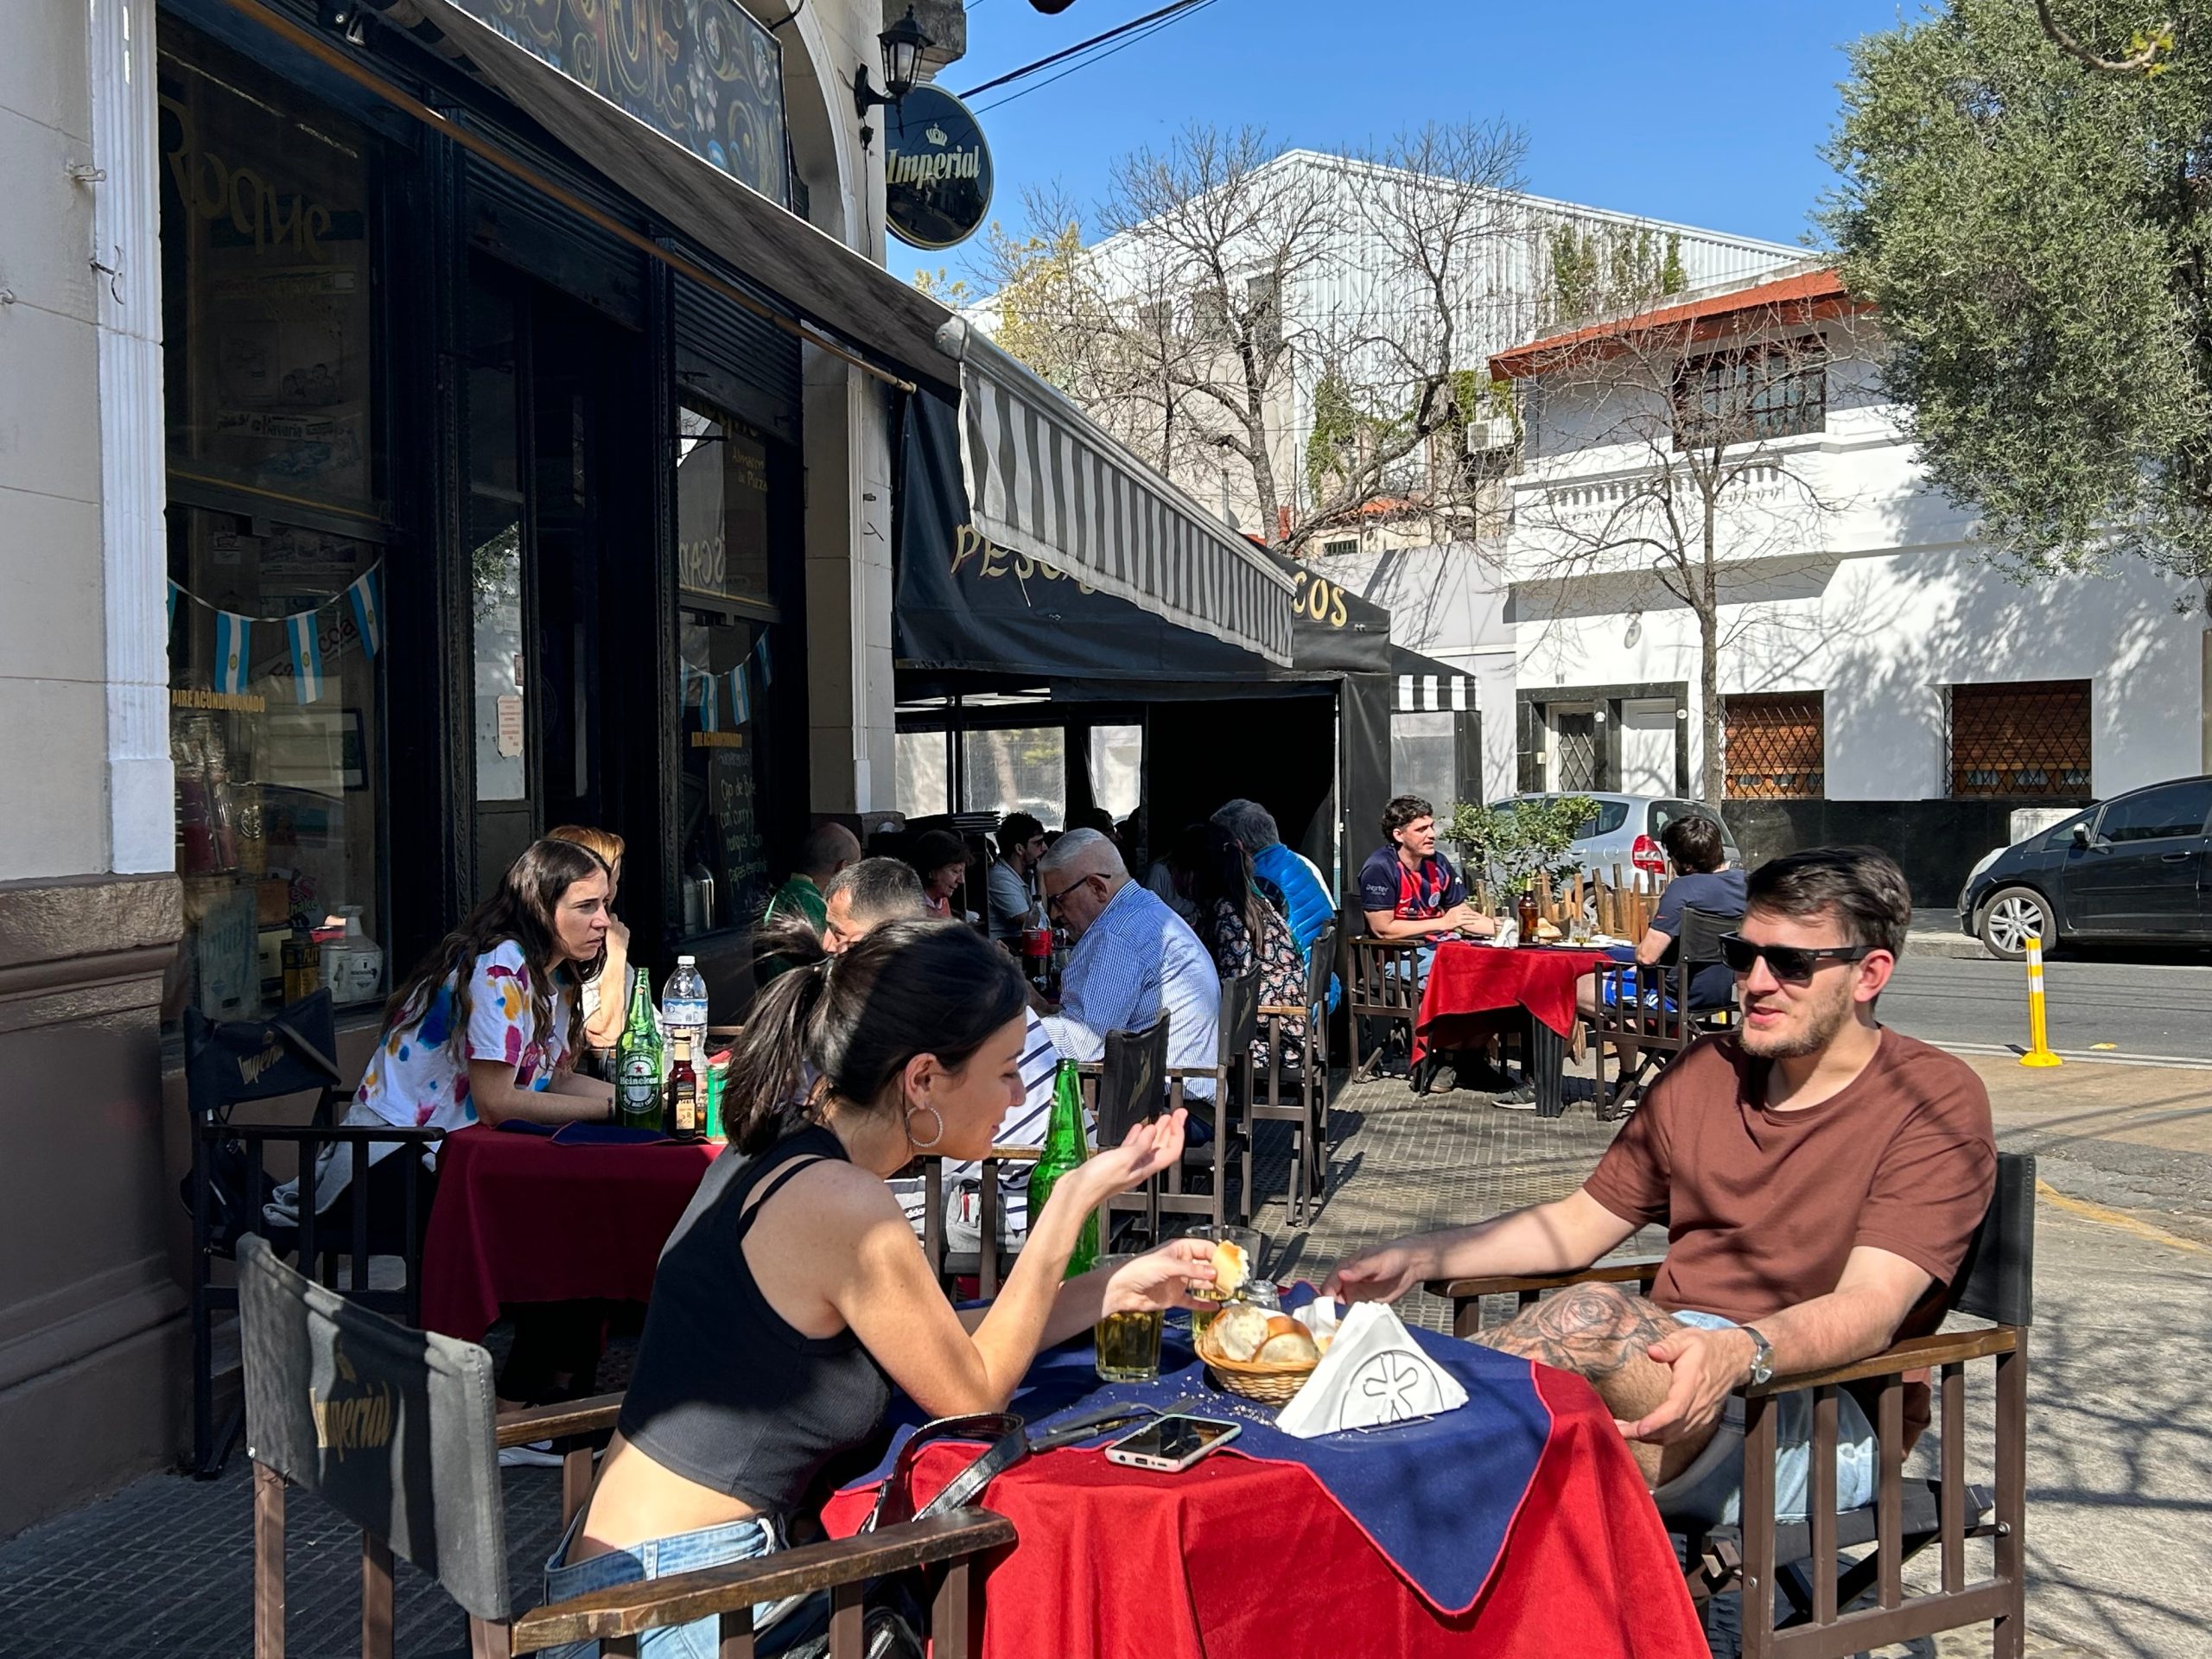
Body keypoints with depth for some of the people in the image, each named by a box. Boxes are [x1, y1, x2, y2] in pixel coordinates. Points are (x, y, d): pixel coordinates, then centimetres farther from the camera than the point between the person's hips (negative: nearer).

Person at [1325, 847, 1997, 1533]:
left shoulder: (1935, 1100, -6)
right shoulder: (1708, 1069, 13)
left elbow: (1871, 1309, -19)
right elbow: (1579, 1225, 16)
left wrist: (1740, 1353, -40)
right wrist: (1421, 1259, 2)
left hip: (1828, 1430, -6)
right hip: (1666, 1381, 6)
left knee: (1592, 1319, -33)